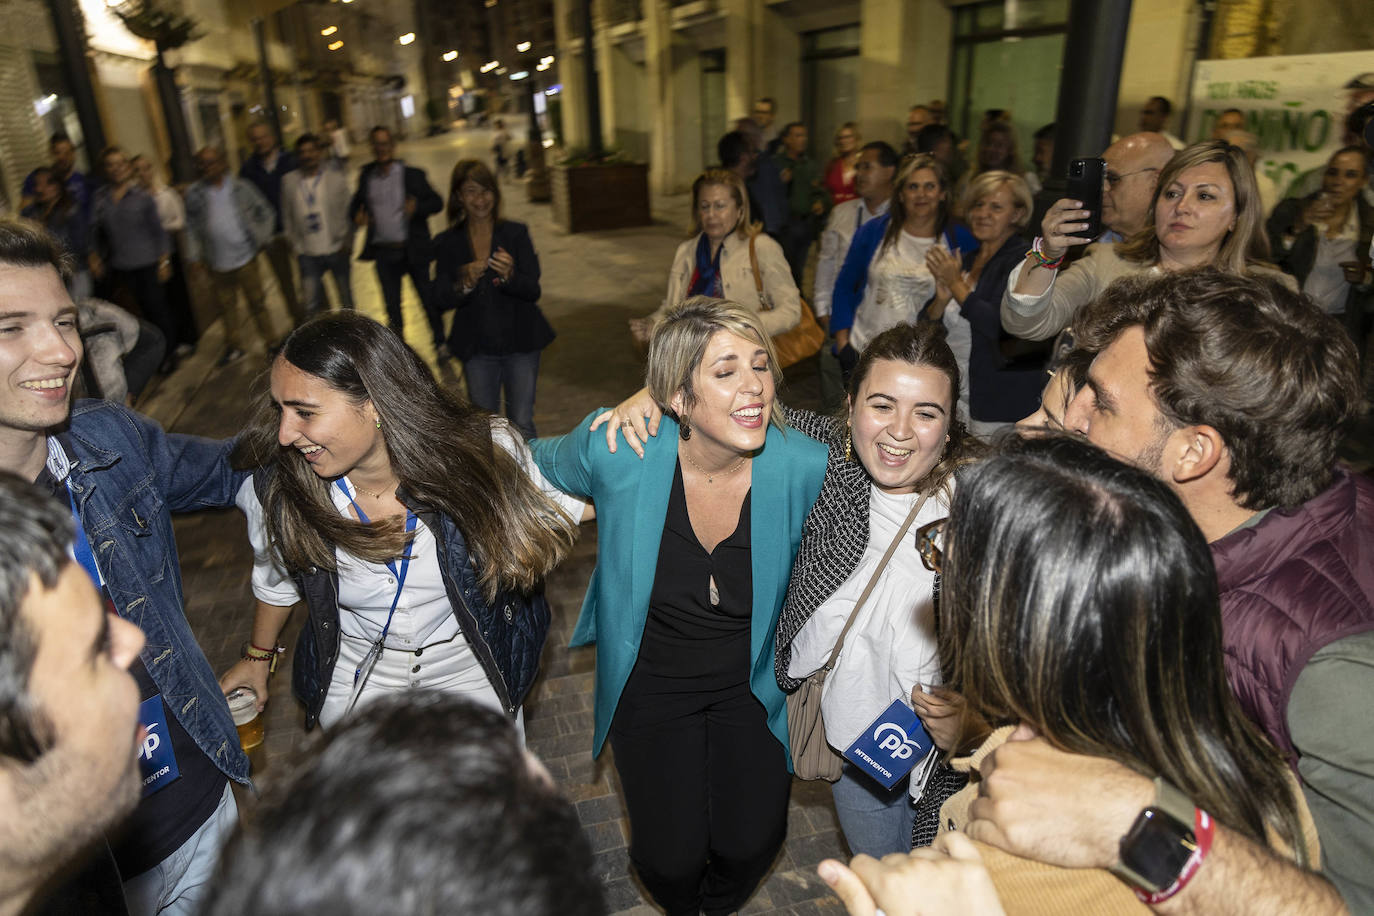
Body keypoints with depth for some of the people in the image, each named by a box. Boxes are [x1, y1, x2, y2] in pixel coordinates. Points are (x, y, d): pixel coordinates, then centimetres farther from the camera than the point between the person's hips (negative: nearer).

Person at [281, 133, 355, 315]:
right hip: (308, 254, 1)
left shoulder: (337, 178, -3)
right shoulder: (288, 181, 1)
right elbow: (287, 216, 6)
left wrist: (347, 243, -7)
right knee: (311, 306, -2)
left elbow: (348, 212, -2)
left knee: (346, 300, 15)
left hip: (337, 250, -1)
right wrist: (295, 246, 2)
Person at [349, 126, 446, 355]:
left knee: (427, 298, 8)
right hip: (383, 252, 3)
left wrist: (417, 207, -23)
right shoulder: (366, 177, 5)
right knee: (392, 304, 10)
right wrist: (358, 215, -8)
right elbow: (356, 203, 15)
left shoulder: (412, 175, -4)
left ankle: (440, 342, 26)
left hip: (413, 250, -2)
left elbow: (436, 202, -4)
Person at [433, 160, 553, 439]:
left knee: (522, 425, 1)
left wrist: (509, 276, -28)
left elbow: (534, 291, -8)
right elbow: (442, 299, -5)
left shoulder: (516, 233, -2)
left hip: (520, 342, -1)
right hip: (477, 348, 1)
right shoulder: (448, 243, 1)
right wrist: (466, 283, -25)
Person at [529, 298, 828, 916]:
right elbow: (537, 466, 0)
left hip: (754, 682, 1)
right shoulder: (617, 453, -24)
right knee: (671, 859, -1)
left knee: (751, 843, -1)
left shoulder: (803, 466, -21)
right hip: (651, 681, -1)